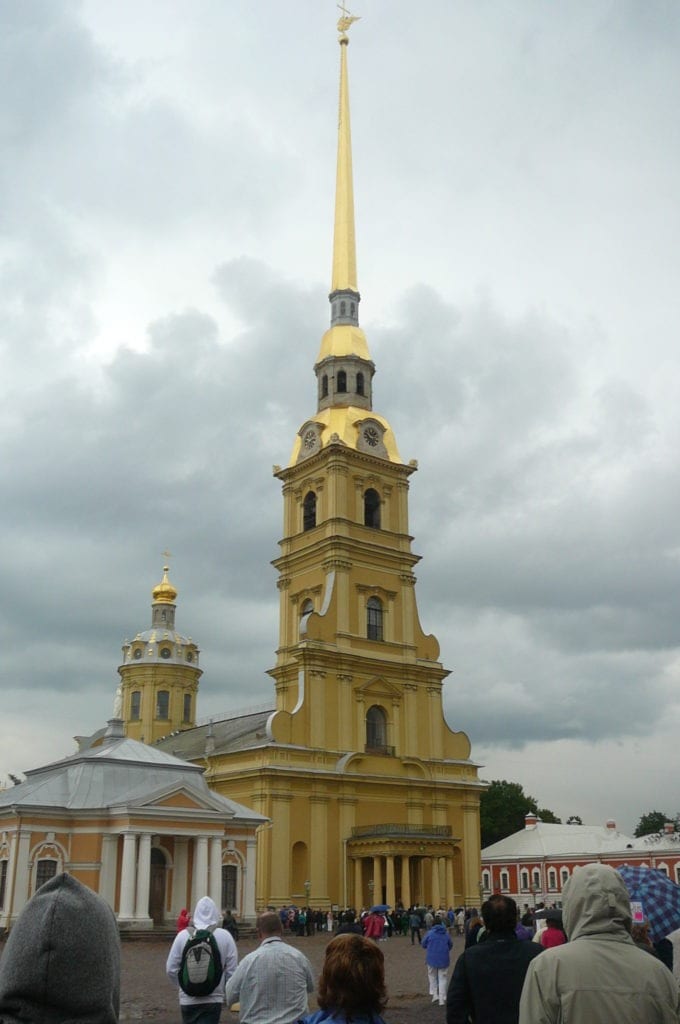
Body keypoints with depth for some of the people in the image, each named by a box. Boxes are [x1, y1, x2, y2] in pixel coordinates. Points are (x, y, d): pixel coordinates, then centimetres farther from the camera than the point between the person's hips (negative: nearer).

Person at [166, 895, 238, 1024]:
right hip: (213, 1000, -2)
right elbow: (232, 971, -6)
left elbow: (171, 969, -1)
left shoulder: (183, 935, -3)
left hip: (187, 999, 2)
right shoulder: (225, 936, -7)